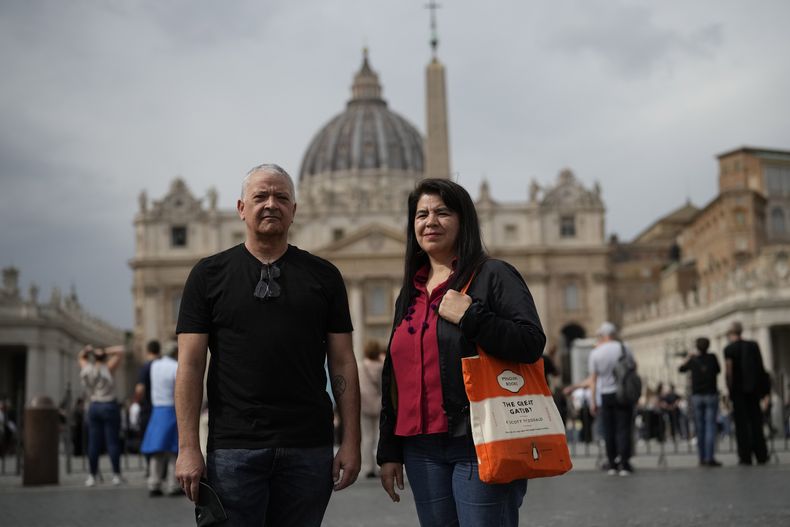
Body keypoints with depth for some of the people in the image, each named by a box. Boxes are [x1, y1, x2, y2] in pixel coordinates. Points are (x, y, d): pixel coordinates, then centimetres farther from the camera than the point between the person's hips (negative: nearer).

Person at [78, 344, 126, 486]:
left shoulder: (85, 369, 5)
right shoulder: (108, 369, -8)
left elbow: (80, 357, 25)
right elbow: (120, 351, -8)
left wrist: (86, 351, 5)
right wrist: (105, 351, -9)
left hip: (93, 407, 4)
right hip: (110, 406, -4)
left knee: (93, 442, 4)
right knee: (113, 441, -2)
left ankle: (92, 476, 5)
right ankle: (116, 475, 0)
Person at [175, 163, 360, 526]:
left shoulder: (323, 275, 9)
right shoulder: (209, 274, 5)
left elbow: (342, 363, 8)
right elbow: (190, 364, 1)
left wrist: (351, 442, 1)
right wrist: (188, 447, -7)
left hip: (309, 451, 2)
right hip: (233, 450, -1)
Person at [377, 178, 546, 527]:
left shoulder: (494, 276, -1)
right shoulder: (410, 293, 17)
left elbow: (532, 344, -12)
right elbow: (394, 377, 19)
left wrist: (470, 316, -20)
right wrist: (389, 451, 17)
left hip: (479, 444, -6)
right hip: (422, 451, 6)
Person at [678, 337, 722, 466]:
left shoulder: (693, 360, -1)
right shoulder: (712, 358, -3)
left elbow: (680, 369, 15)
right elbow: (718, 370, 12)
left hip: (697, 396, 1)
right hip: (711, 395, -1)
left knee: (699, 428, 7)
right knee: (710, 426, -5)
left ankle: (702, 458, 9)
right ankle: (710, 457, -13)